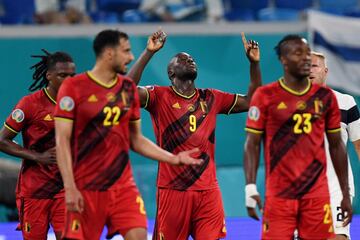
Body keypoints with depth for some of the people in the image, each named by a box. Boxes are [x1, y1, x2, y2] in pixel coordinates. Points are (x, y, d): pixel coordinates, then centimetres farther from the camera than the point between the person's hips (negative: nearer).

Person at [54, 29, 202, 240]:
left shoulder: (128, 88, 11)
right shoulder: (74, 88, -5)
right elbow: (62, 141, -8)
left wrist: (174, 159, 8)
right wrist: (70, 188, -16)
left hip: (123, 185, 4)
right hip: (86, 188, -4)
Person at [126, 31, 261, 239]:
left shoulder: (211, 98, 13)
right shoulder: (160, 97, -1)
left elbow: (251, 101, 15)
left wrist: (254, 63, 5)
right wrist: (149, 52, -22)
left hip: (208, 190, 3)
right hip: (173, 189, -3)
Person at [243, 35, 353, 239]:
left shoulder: (325, 97, 8)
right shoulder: (266, 96, -1)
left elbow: (336, 146, 14)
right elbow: (252, 144, -1)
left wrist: (346, 194, 12)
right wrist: (250, 188, -11)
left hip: (317, 193, 3)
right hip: (278, 195, -2)